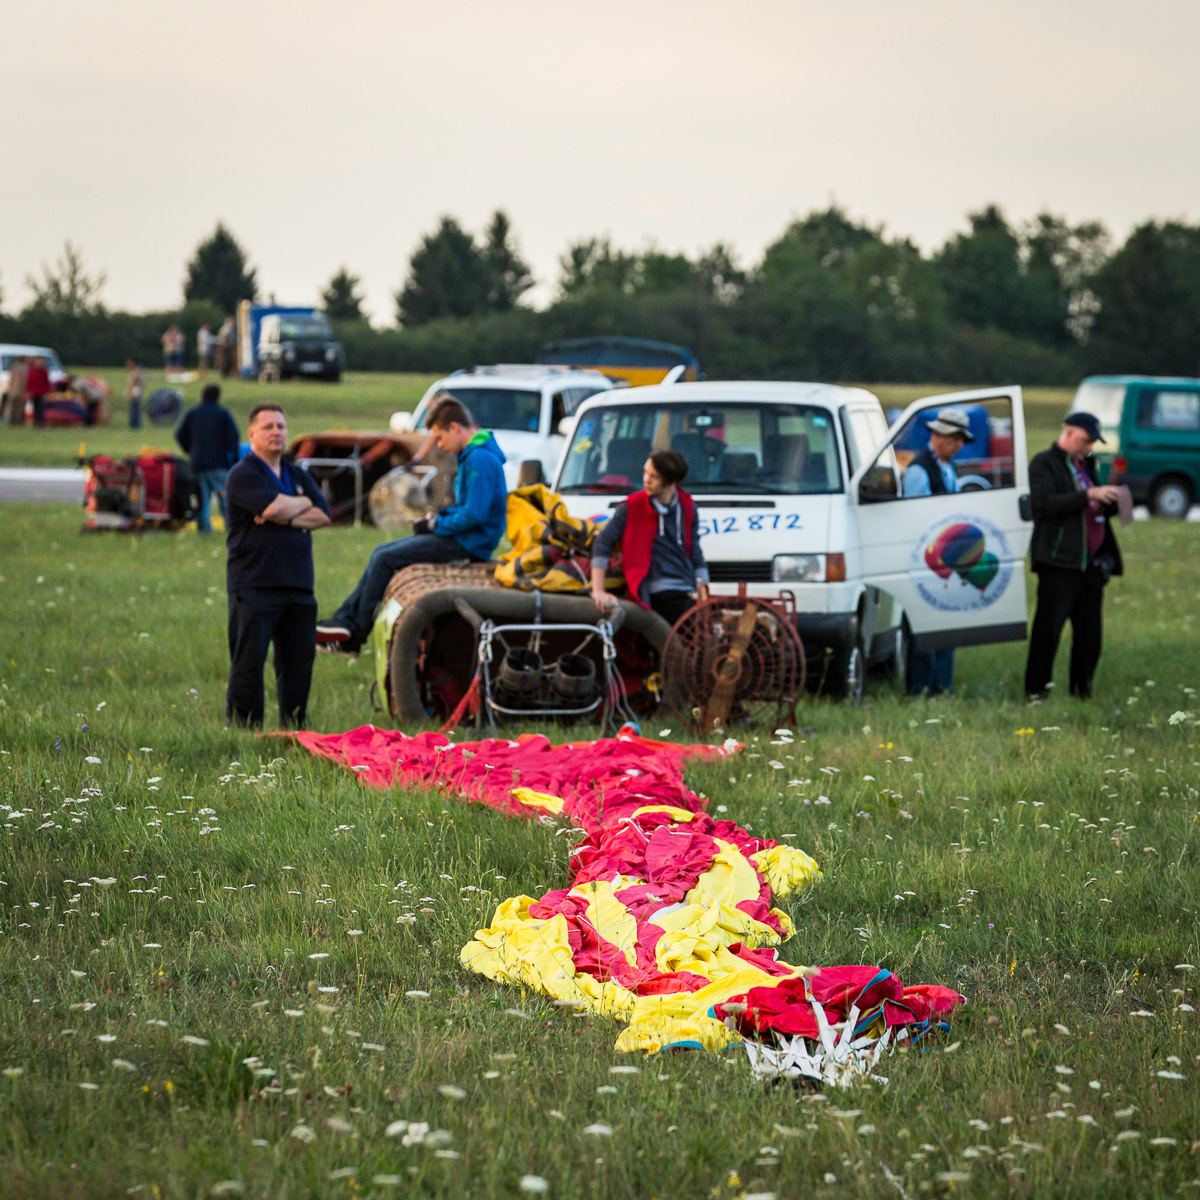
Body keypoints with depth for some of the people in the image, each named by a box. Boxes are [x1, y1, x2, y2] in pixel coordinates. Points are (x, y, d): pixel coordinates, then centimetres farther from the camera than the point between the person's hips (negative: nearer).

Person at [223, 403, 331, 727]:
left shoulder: (298, 475, 19)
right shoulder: (243, 476, -3)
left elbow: (323, 515, 6)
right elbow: (274, 507, -18)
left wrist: (285, 518, -9)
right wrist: (303, 503, 2)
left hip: (298, 586, 6)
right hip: (254, 587, -6)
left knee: (299, 660, 6)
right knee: (249, 661, -6)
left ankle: (295, 727, 13)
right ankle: (243, 730, -3)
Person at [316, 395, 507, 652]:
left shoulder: (480, 459, -19)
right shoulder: (472, 455, 15)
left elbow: (475, 514, -26)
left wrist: (437, 525, -13)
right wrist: (439, 517, 8)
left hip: (468, 544, -11)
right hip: (461, 539, 11)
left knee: (385, 559, -11)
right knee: (381, 552, 12)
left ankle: (355, 633, -1)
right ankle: (344, 618, 10)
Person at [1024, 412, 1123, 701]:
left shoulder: (1085, 465, 21)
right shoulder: (1044, 463, -3)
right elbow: (1045, 503, -18)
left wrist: (1111, 504, 5)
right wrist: (1089, 495, -22)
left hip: (1091, 565, 7)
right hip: (1059, 563, -7)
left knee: (1089, 633, 7)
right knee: (1048, 630, -7)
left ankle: (1082, 689, 14)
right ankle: (1036, 691, -2)